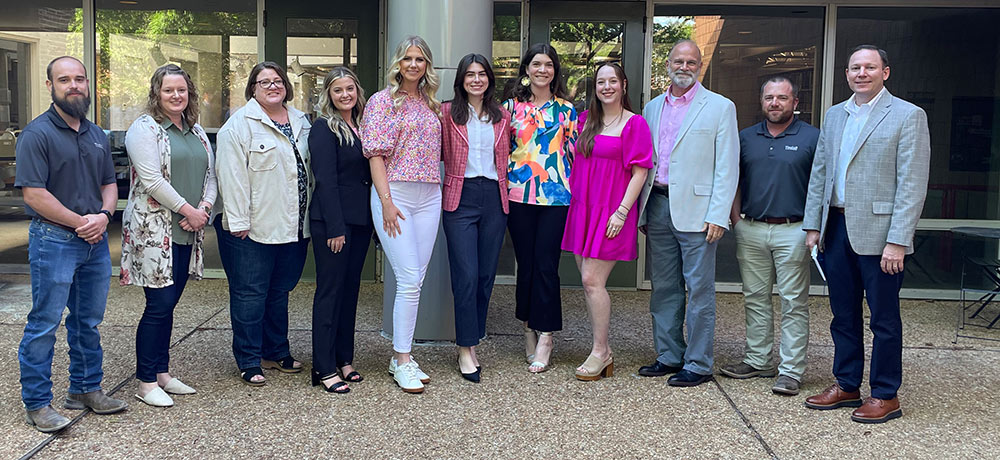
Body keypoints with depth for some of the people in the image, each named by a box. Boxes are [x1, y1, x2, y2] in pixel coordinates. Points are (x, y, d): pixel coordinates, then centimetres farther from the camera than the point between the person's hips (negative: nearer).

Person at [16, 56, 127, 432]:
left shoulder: (97, 136, 14)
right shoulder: (37, 134, -8)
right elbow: (33, 193, -15)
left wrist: (104, 215, -4)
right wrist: (80, 222, -14)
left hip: (96, 241, 7)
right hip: (54, 241, -7)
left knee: (88, 322, 15)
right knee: (44, 324, 0)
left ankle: (86, 389, 28)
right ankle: (36, 404, 10)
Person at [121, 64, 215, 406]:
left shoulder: (196, 131, 16)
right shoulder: (145, 128, -7)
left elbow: (210, 174, 14)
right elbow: (151, 180, -16)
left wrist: (204, 207, -4)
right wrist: (189, 210, -14)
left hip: (187, 233, 7)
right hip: (154, 231, -7)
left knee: (168, 304, 12)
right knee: (159, 305, -6)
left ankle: (162, 374, 21)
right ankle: (146, 383, 4)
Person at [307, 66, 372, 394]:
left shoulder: (360, 127, 14)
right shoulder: (324, 128, -8)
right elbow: (325, 180, -14)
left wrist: (374, 218, 9)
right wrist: (335, 228, -19)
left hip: (360, 220, 7)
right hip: (332, 221, -7)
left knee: (350, 288, 12)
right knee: (330, 290, -3)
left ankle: (343, 358, 22)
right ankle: (324, 369, 3)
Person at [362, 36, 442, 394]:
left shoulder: (431, 104, 16)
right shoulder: (383, 101, 0)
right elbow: (376, 154, -7)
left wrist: (440, 191, 11)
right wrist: (387, 201, -14)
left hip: (429, 196, 6)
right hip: (394, 193, -5)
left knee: (416, 279, 6)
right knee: (409, 280, -10)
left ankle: (401, 356, 15)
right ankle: (403, 361, 1)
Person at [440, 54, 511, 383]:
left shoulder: (502, 117, 12)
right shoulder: (448, 113, 3)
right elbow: (439, 153, 5)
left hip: (494, 198, 4)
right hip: (461, 197, -3)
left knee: (486, 274, 6)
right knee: (466, 275, -8)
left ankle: (472, 342, 19)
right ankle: (465, 349, 0)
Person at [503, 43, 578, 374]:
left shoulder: (566, 110, 8)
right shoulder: (512, 106, 8)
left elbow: (575, 153, 9)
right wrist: (503, 186, 4)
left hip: (555, 195, -1)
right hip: (519, 196, 1)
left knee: (546, 264, -4)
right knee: (525, 263, 6)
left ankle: (545, 336, 3)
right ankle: (529, 329, 20)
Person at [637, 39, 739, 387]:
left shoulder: (720, 107, 1)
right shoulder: (653, 108, 15)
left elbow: (727, 167, -4)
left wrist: (718, 215, -12)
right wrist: (642, 210, 11)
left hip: (695, 210, -5)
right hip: (657, 205, 5)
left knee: (699, 289, -1)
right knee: (663, 286, 10)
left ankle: (699, 364, 8)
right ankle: (669, 356, 21)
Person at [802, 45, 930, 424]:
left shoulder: (907, 116, -4)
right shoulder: (834, 116, 14)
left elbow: (912, 184, -10)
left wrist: (897, 241, -16)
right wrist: (813, 225, 9)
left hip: (877, 233, -6)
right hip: (836, 230, 6)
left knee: (884, 318, 4)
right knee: (844, 316, 14)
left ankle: (885, 396, 16)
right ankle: (847, 386, 27)